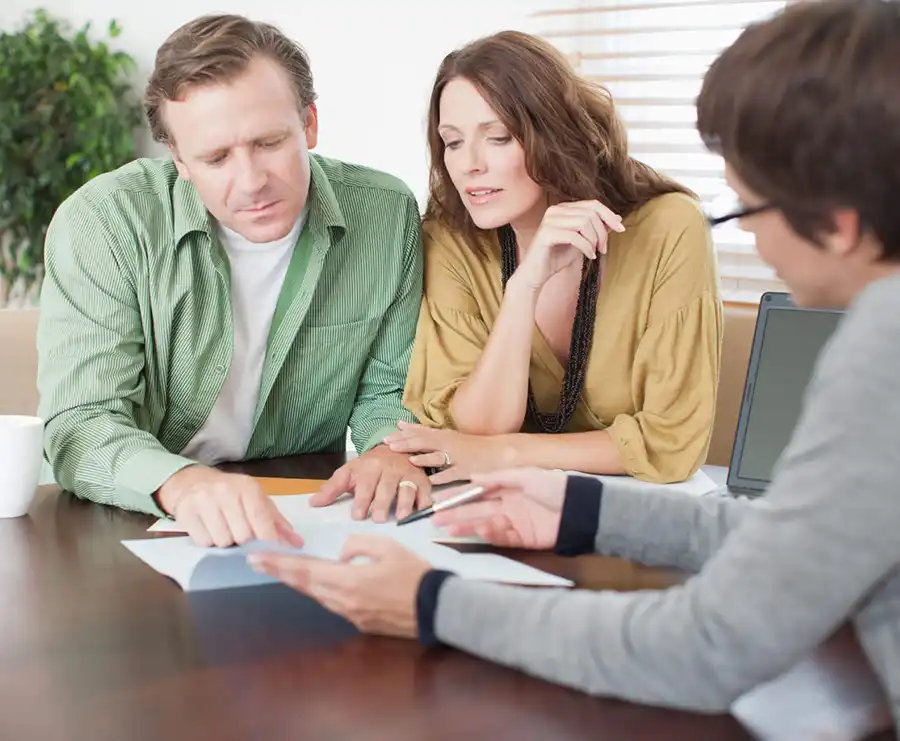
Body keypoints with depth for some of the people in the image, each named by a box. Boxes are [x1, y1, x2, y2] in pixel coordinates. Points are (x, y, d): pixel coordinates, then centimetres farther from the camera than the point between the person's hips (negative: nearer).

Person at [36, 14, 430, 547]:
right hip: (135, 534, -2)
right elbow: (80, 427, -20)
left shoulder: (388, 215, -6)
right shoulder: (103, 223, -15)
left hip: (303, 526, 2)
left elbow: (387, 390, 5)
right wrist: (181, 483, -40)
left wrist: (388, 449, -18)